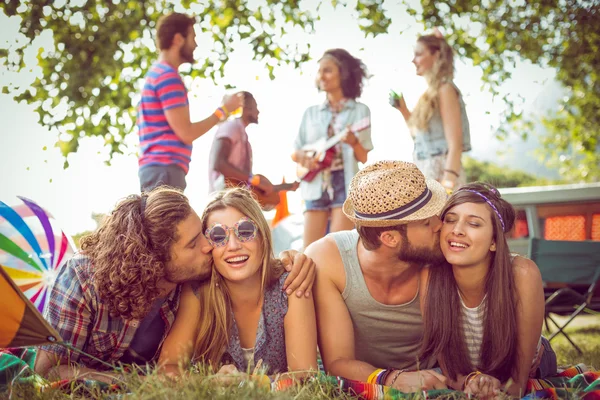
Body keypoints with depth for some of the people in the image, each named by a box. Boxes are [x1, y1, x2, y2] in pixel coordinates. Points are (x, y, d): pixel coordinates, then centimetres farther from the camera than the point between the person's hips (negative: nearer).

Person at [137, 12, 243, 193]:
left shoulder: (156, 73, 22)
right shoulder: (168, 76, -10)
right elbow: (186, 133, -14)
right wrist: (223, 110, -5)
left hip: (155, 169, 10)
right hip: (165, 170, -10)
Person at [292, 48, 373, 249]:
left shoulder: (359, 111, 3)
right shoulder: (311, 113, 14)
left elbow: (364, 158, 1)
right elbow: (295, 152, 15)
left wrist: (354, 143, -20)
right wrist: (302, 157, -7)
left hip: (345, 185, -3)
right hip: (315, 186, 4)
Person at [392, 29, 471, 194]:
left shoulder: (445, 90, -9)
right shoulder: (430, 94, 16)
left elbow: (455, 145, -15)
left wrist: (448, 183, -23)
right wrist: (403, 109, 15)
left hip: (440, 174, -9)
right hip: (427, 175, 9)